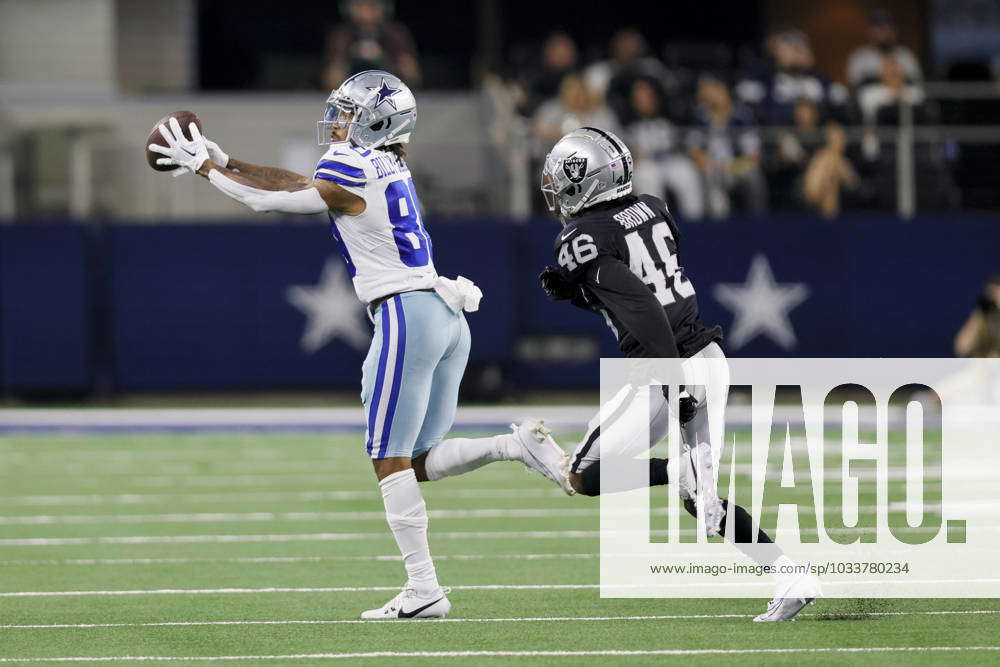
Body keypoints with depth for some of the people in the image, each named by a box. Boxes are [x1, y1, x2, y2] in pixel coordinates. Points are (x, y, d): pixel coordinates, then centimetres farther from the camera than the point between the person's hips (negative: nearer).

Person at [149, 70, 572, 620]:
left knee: (390, 461, -4)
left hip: (405, 316, -9)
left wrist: (204, 167, 13)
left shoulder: (350, 175, -9)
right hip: (448, 318, 9)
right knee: (420, 462, 13)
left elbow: (266, 200, 1)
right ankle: (516, 446, -7)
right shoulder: (387, 169, 17)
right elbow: (300, 183, 25)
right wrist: (225, 162, 27)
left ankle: (424, 590, -6)